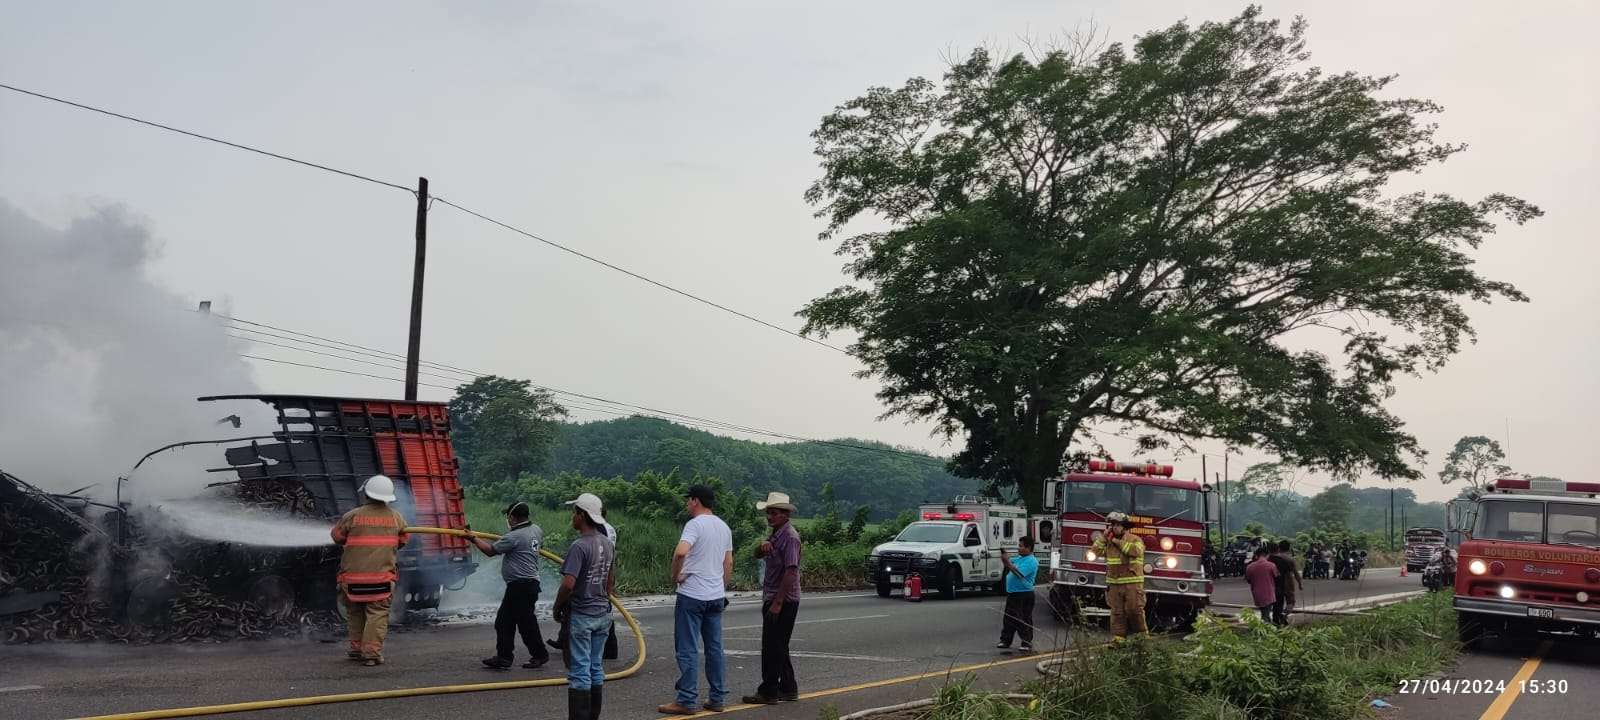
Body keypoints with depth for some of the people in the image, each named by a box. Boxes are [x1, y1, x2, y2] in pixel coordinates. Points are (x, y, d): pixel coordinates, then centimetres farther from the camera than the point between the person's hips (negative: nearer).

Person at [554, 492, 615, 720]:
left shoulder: (580, 546, -19)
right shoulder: (608, 545, 6)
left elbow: (568, 583, -24)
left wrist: (557, 607, -10)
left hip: (581, 615, -7)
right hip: (603, 614, 7)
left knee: (580, 671, -2)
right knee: (596, 667, 14)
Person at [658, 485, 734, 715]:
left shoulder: (696, 524, -13)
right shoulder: (724, 527, 12)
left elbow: (680, 552, -30)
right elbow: (728, 563, 18)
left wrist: (675, 575, -15)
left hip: (692, 595, -8)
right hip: (716, 596, 8)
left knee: (688, 649, -2)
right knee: (715, 648, 12)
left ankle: (686, 701, 0)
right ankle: (717, 698, 16)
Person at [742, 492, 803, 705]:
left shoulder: (790, 536, -17)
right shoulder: (775, 534, 15)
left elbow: (791, 571, -23)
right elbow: (757, 555, 15)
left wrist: (777, 603, -23)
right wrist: (762, 547, -10)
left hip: (784, 601, -10)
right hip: (772, 599, 10)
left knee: (772, 647, -4)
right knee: (778, 647, 15)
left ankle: (768, 692, 3)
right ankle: (788, 689, 23)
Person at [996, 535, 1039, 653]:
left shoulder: (1031, 561, -15)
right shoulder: (1019, 558, 14)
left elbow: (1019, 573, -25)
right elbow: (1008, 565, 21)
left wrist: (1008, 562, -24)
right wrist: (1004, 556, 4)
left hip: (1024, 595, -9)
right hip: (1012, 593, 9)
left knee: (1024, 620, -4)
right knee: (1008, 618, 15)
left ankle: (1027, 643, 2)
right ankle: (1005, 640, 25)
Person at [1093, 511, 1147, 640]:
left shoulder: (1135, 540, -1)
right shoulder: (1108, 541, 14)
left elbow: (1136, 551, -21)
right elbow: (1097, 551, 8)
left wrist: (1117, 541, -14)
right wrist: (1104, 535, 1)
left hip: (1132, 583, -4)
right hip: (1114, 584, 4)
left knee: (1135, 610, -4)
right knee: (1117, 612, 4)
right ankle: (1118, 637, 8)